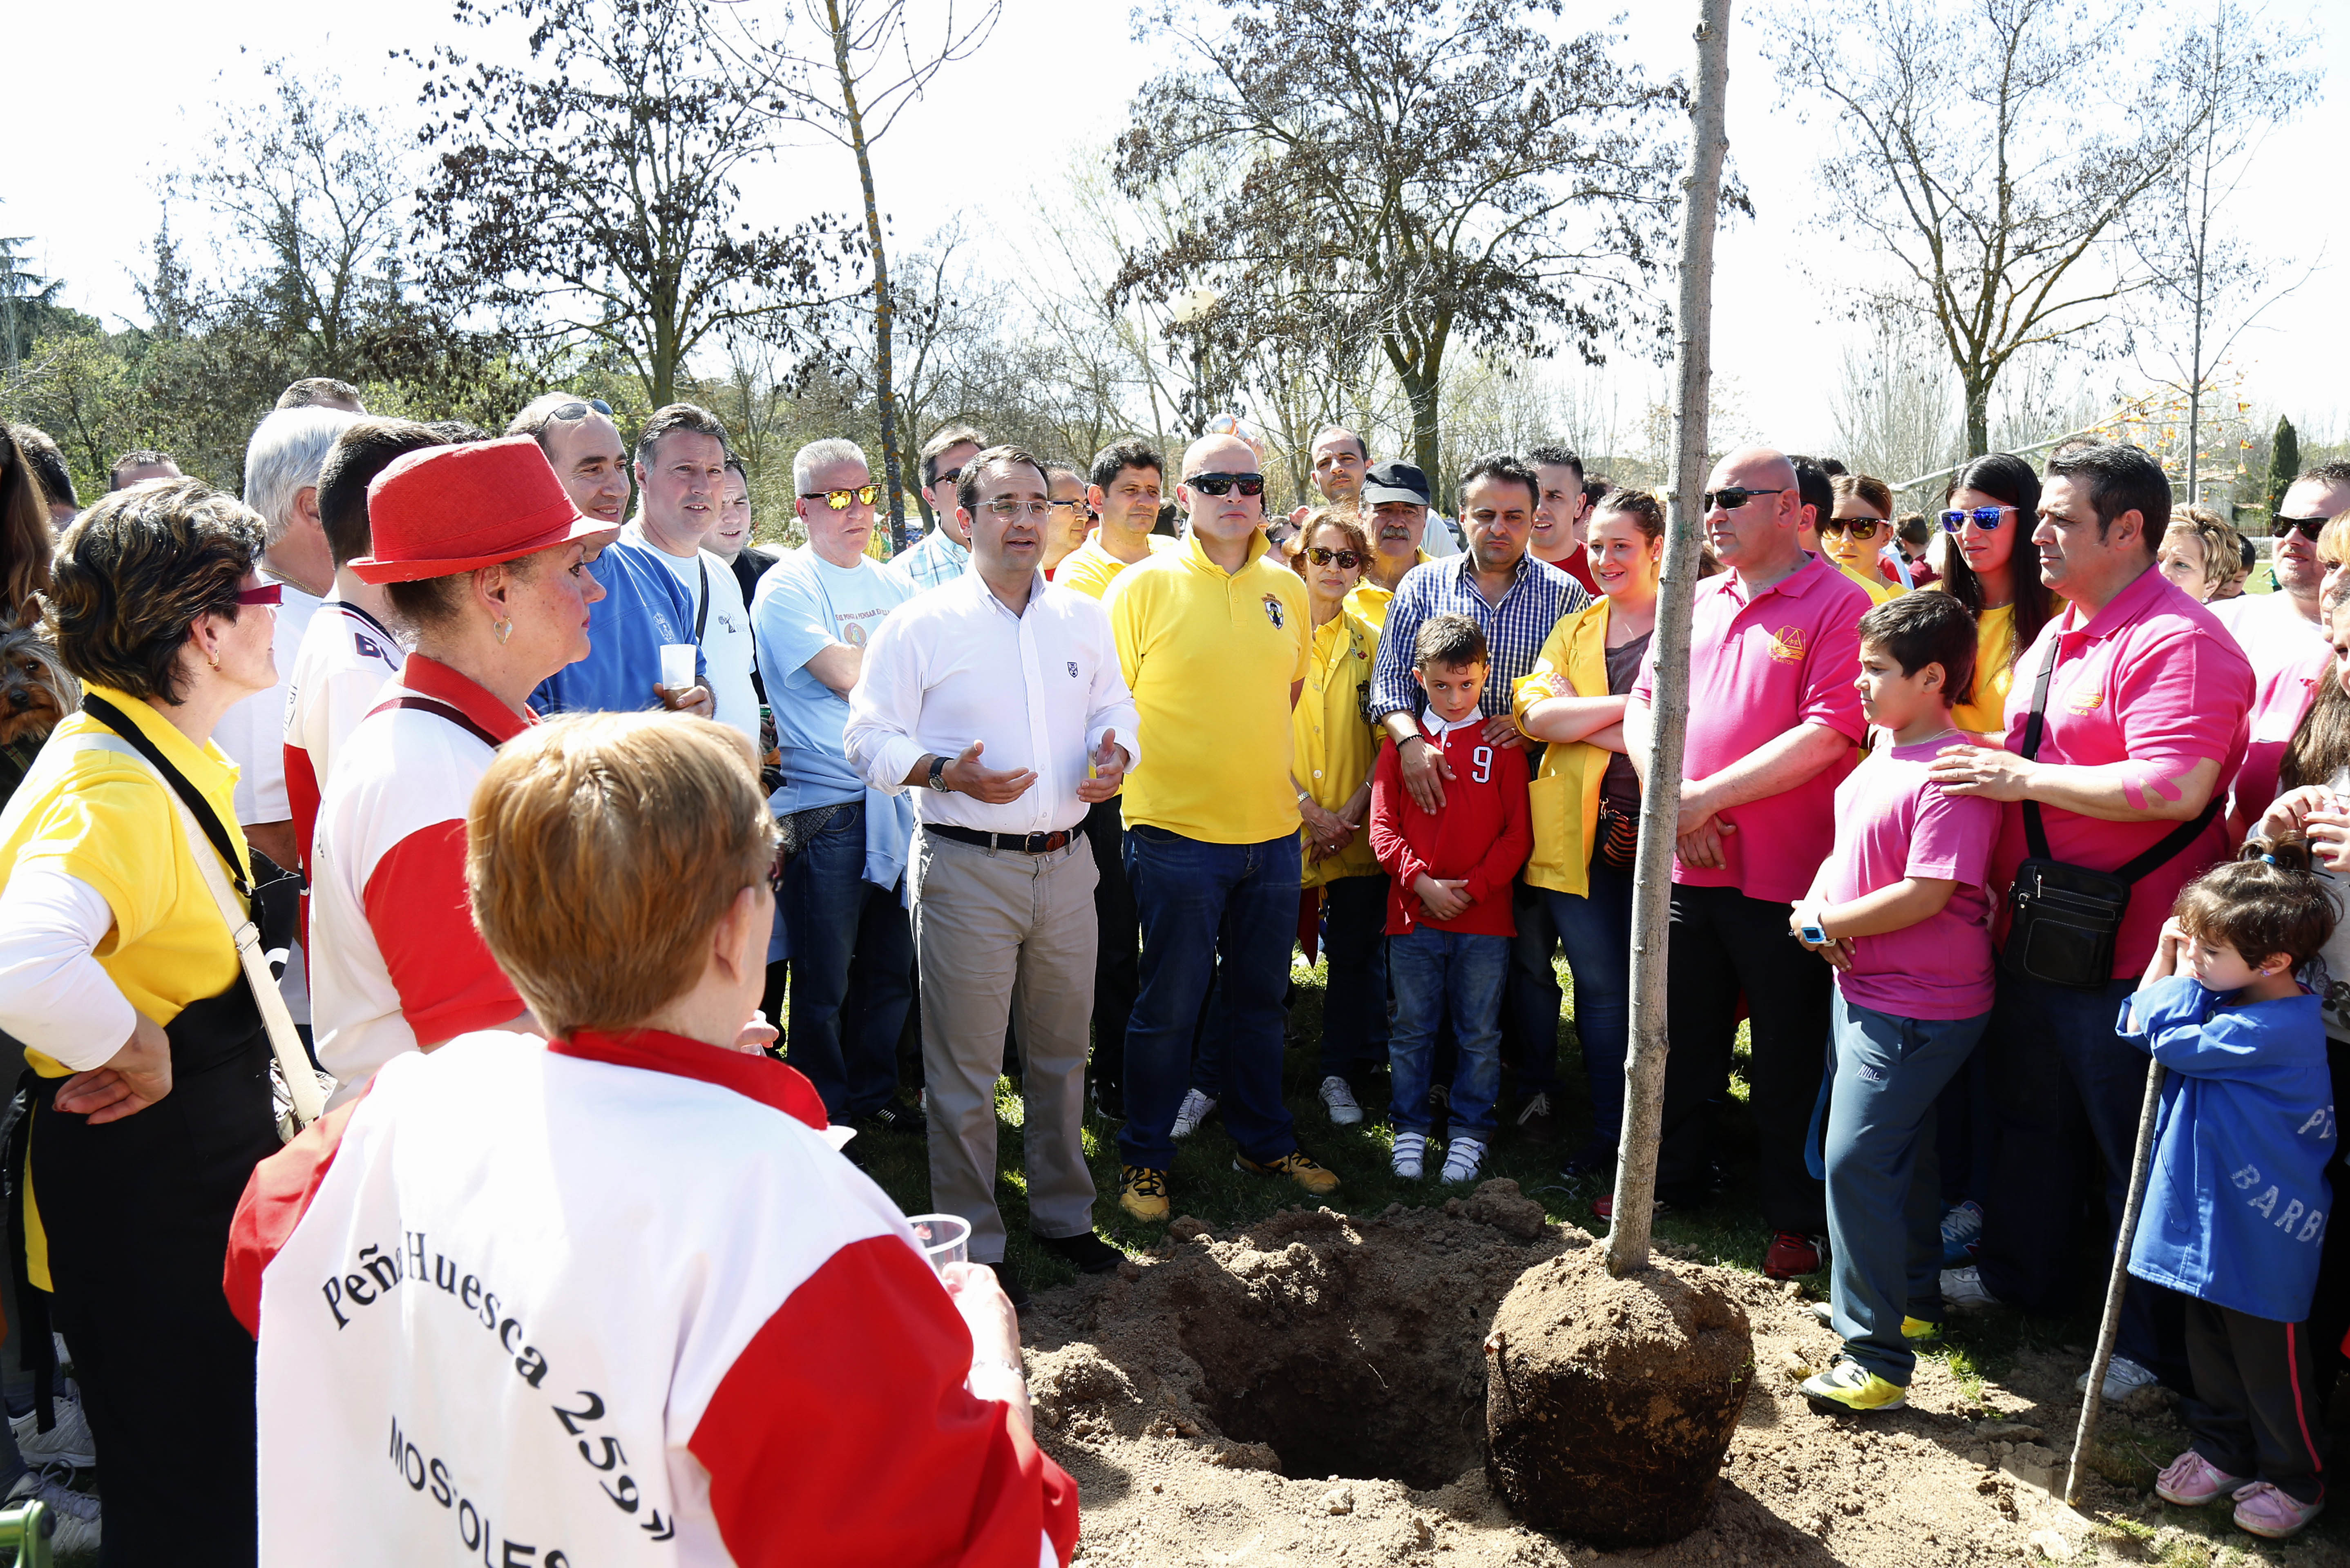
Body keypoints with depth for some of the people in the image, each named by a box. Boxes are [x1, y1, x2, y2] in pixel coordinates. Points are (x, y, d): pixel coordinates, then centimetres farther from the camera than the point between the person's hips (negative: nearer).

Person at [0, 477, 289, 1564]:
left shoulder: (164, 753, 6)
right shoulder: (116, 792, -27)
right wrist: (139, 1051, -27)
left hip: (201, 1165, 9)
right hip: (142, 1199, -9)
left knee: (229, 1473, 24)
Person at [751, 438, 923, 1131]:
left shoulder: (893, 584, 15)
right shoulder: (786, 587, -6)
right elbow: (850, 676, -16)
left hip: (894, 800, 6)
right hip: (824, 808, -6)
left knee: (890, 968, 14)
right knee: (823, 983, 4)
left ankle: (874, 1096, 30)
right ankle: (825, 1118, 20)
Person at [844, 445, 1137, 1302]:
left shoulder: (1084, 618, 9)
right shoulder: (921, 625, -6)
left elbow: (1117, 709, 17)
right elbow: (870, 737, -6)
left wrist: (1115, 759, -5)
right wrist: (947, 774, -23)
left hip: (1065, 862, 5)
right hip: (966, 869, -4)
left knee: (1061, 1052, 17)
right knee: (965, 1068, 3)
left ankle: (1063, 1213, 35)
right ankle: (972, 1246, 19)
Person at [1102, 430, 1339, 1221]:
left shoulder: (1288, 589, 8)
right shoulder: (1144, 586, -7)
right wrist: (1157, 770, -8)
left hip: (1272, 830, 5)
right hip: (1176, 832, -4)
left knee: (1261, 998, 16)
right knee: (1168, 1005, 3)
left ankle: (1263, 1140, 33)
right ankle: (1144, 1157, 20)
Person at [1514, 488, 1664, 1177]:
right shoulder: (1574, 630, 15)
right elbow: (1533, 711, -1)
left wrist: (1584, 723, -16)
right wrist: (1631, 708, -13)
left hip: (1659, 831, -3)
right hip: (1582, 834, 3)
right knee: (1599, 987, 9)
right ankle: (1609, 1129, 23)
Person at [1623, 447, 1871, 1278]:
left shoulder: (1838, 603, -9)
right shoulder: (1695, 603, 12)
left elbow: (1830, 733, -18)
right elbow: (1644, 704, 10)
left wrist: (1711, 795, -18)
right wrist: (1675, 799, -8)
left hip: (1783, 875, -6)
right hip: (1687, 866, 6)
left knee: (1788, 1059, 8)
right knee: (1679, 1038, 18)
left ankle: (1793, 1219, 24)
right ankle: (1670, 1184, 36)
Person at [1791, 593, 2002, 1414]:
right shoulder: (1885, 746, 7)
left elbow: (1924, 895, -26)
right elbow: (1846, 845, 16)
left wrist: (1824, 924, -16)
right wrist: (1818, 904, -3)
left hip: (1917, 1008, -10)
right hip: (1865, 990, 10)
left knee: (1857, 1160, -10)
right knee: (1898, 1152, 22)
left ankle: (1877, 1360, 0)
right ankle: (1913, 1301, 40)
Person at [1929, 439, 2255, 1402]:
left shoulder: (2178, 640, -18)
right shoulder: (2058, 635, 13)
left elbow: (2172, 788, -29)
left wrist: (2023, 778, -21)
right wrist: (1998, 879, 15)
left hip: (2125, 955, -9)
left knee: (2139, 1155, 6)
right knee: (2030, 1114, 23)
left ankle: (2156, 1349, 23)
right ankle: (2020, 1275, 43)